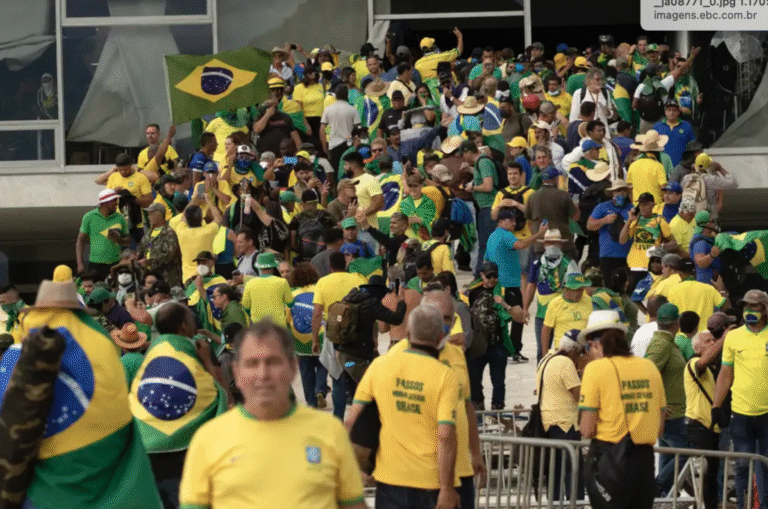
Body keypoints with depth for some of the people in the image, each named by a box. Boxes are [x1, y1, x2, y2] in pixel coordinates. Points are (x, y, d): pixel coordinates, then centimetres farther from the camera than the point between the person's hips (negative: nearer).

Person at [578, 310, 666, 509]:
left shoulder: (596, 369, -8)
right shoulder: (649, 367, 7)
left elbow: (587, 429, -10)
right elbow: (660, 427, 9)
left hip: (608, 457, -4)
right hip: (645, 459, 4)